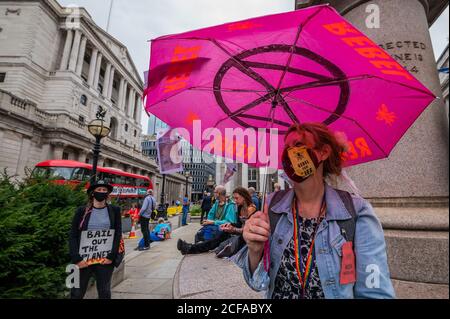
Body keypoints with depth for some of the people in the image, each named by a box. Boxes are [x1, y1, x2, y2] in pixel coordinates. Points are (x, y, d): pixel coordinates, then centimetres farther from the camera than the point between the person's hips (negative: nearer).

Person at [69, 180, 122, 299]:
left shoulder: (114, 211, 1)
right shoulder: (82, 211, 0)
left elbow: (118, 235, -1)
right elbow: (72, 236, -1)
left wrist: (111, 256, -9)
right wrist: (76, 258, -11)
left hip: (105, 260, 1)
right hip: (82, 259, 0)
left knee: (105, 293, 14)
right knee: (77, 293, 11)